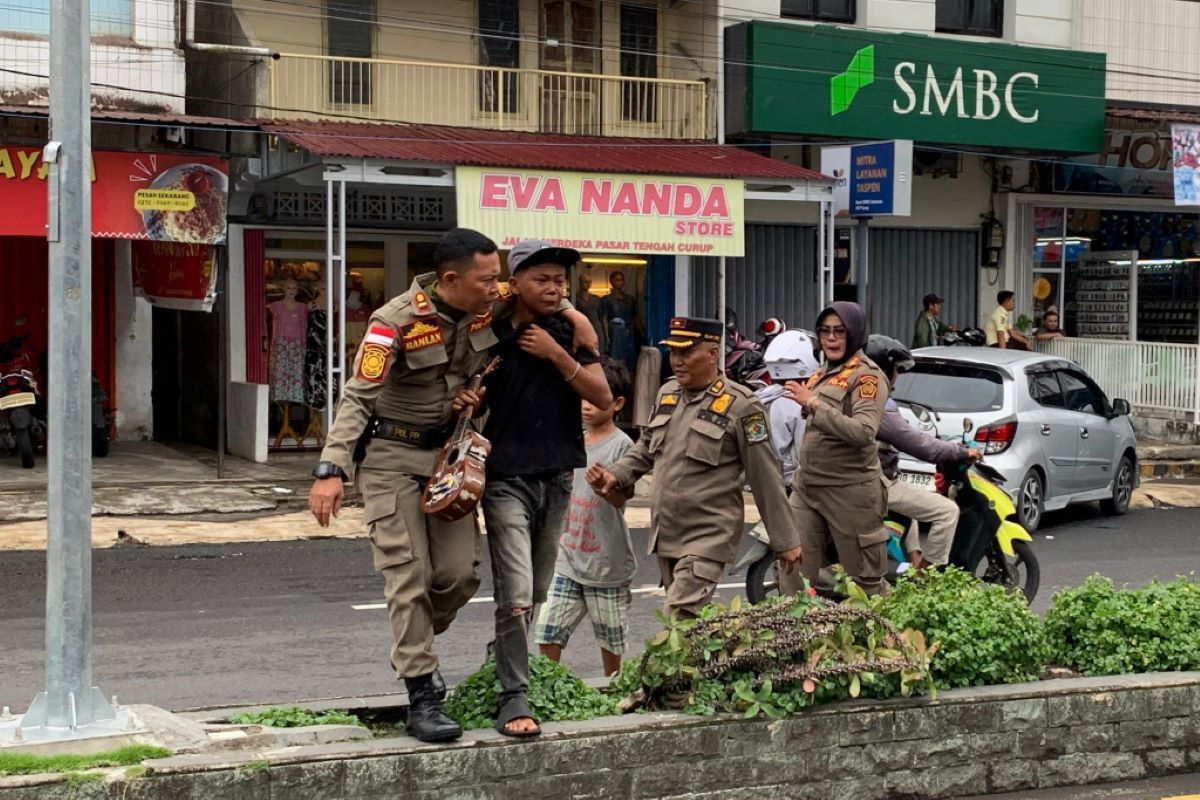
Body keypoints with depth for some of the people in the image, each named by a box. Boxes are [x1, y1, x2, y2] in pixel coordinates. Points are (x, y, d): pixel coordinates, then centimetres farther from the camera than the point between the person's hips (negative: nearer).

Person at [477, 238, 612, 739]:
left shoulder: (570, 333, 5)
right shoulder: (489, 336, -5)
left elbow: (603, 397, -2)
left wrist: (557, 355, -11)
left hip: (557, 476, 4)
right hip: (507, 478, -4)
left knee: (537, 593, 12)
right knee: (516, 595, -12)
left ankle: (503, 663, 31)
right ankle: (513, 699, -8)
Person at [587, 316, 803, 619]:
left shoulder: (741, 406, -9)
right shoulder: (667, 393, 10)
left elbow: (766, 478, -6)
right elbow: (646, 447, 25)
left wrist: (785, 541, -3)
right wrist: (616, 475, 6)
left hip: (708, 537, -7)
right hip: (665, 535, 7)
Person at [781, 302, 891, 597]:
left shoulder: (866, 376, -9)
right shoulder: (821, 374, 15)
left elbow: (863, 432, -23)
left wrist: (813, 404, -24)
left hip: (849, 491, -7)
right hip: (806, 487, 7)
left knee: (866, 581, 1)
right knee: (793, 576, 3)